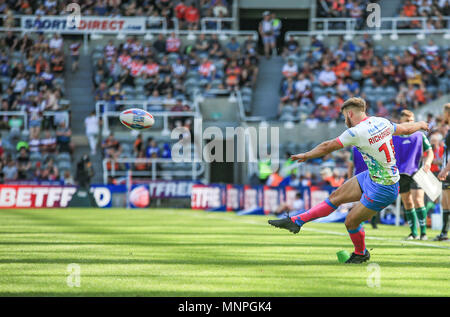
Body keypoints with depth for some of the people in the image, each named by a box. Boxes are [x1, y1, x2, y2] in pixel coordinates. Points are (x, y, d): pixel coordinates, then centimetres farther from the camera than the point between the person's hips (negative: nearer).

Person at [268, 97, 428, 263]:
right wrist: (421, 124, 38)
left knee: (351, 222, 6)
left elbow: (328, 147, -11)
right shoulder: (382, 122, -2)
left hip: (383, 189, -9)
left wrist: (306, 155, 6)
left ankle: (361, 254, 33)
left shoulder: (356, 132, -23)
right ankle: (296, 221, 15)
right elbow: (406, 128, 15)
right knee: (336, 196, 11)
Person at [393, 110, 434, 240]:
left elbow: (430, 152, 7)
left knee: (418, 201, -15)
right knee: (407, 204, 4)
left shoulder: (419, 136, 4)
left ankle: (423, 232, -12)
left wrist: (428, 161, -13)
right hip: (401, 174, 2)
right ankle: (413, 232, 13)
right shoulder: (394, 138, 7)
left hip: (416, 172, -2)